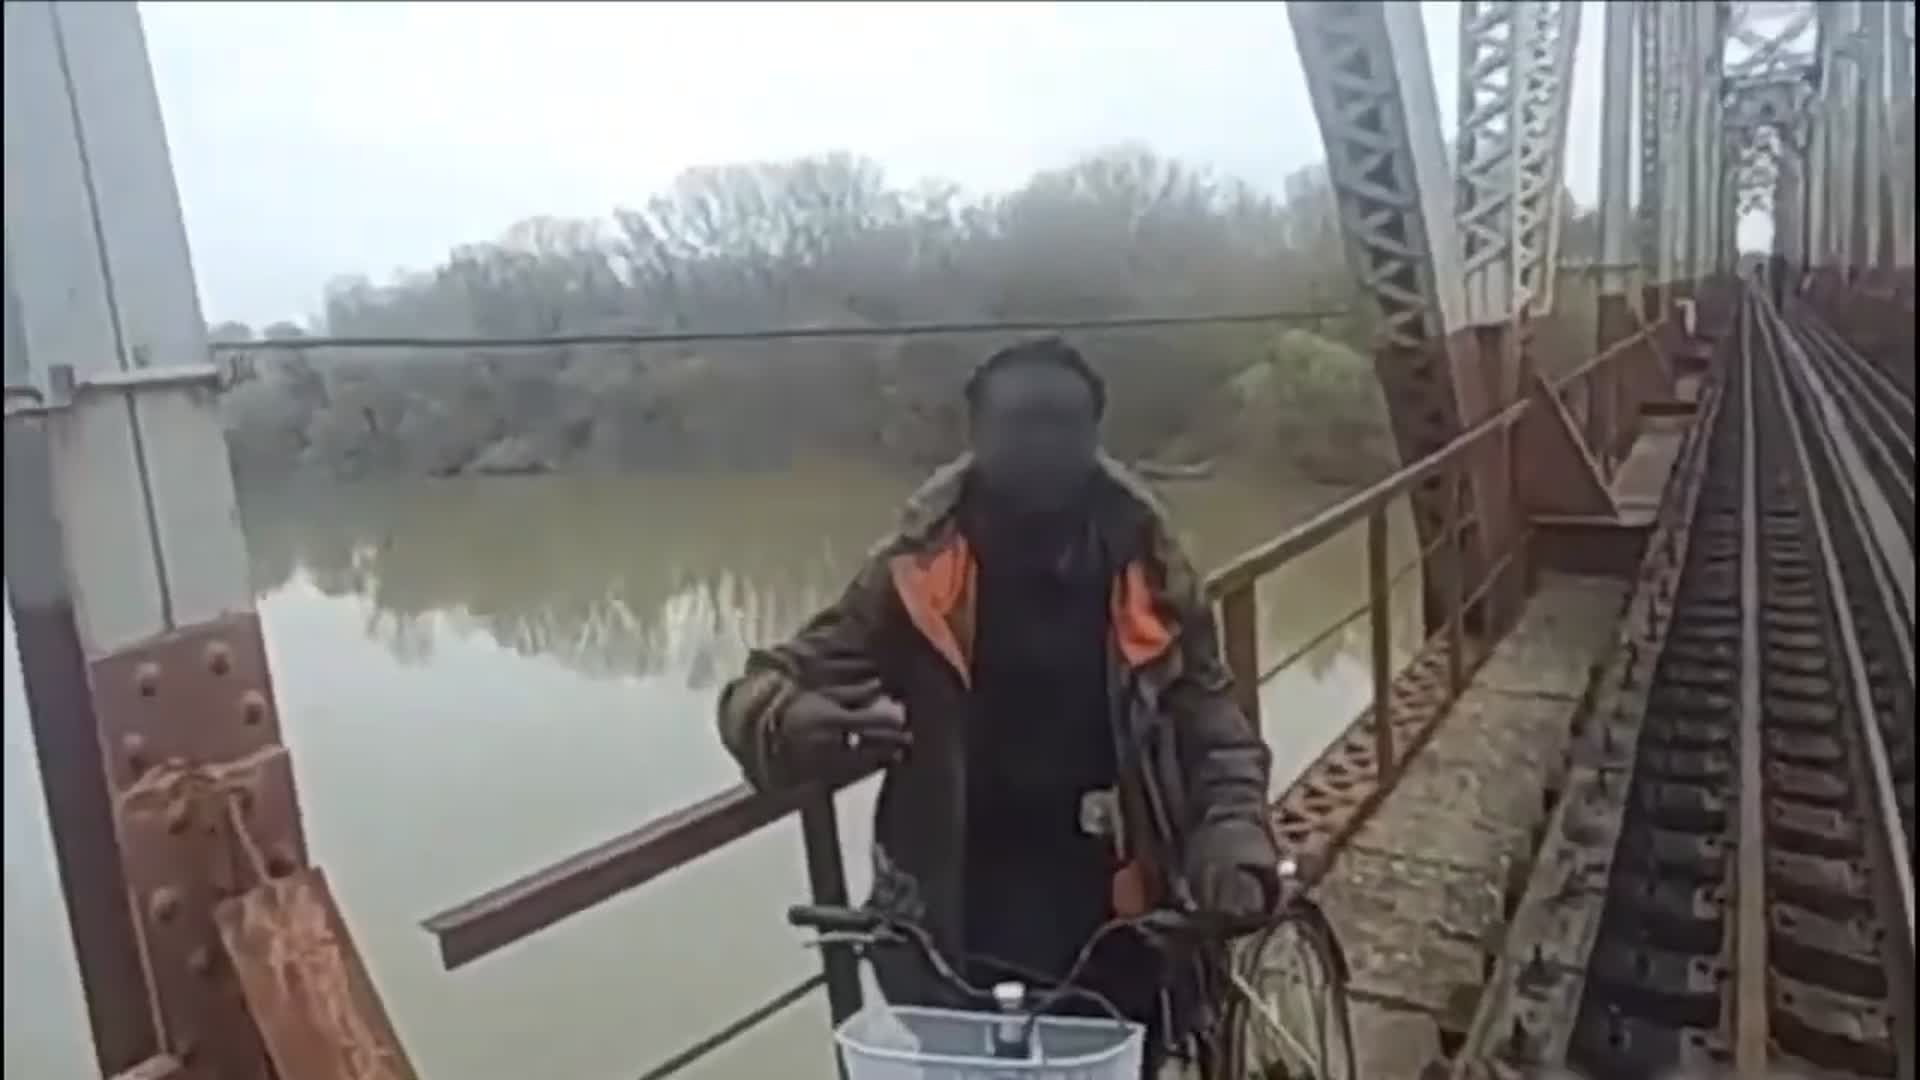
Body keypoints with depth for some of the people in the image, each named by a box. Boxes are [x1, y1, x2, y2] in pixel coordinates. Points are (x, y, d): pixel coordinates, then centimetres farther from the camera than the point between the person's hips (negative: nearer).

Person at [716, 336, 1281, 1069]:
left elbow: (1208, 721, 0)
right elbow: (763, 692, -9)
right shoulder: (919, 570, -11)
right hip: (956, 944, -1)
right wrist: (802, 724, -32)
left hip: (1110, 934, 2)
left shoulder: (1141, 565, -5)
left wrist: (1235, 838, -19)